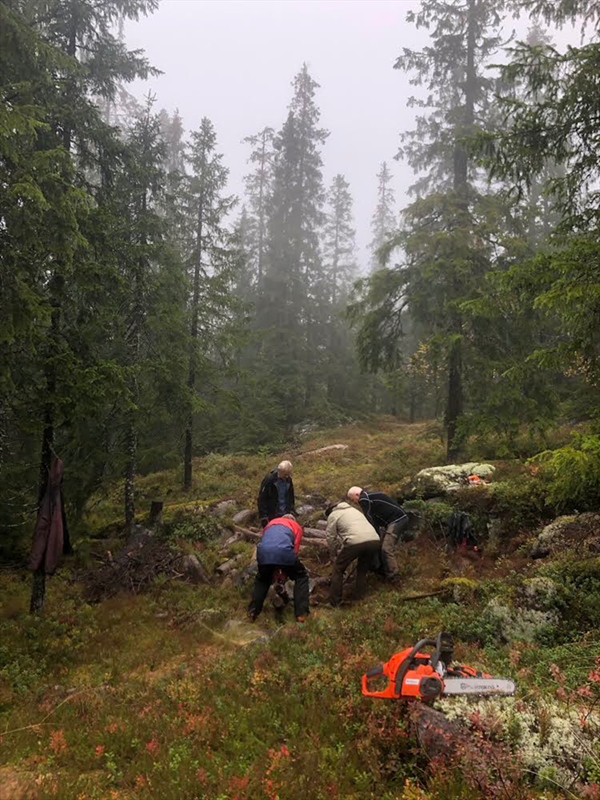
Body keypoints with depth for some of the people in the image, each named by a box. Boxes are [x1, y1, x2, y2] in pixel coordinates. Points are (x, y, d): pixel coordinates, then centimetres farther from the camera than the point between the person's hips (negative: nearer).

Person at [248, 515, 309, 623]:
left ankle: (252, 611, 28)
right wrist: (285, 571, 33)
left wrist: (274, 570, 44)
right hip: (283, 551, -3)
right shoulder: (296, 527, 31)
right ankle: (301, 614, 12)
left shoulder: (271, 523, 41)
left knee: (262, 579, 34)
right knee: (301, 577, 22)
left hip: (263, 552, 3)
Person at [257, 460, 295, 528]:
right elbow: (261, 499, -14)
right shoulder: (269, 480, -18)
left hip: (285, 515, 5)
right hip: (272, 516, -5)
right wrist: (263, 516, -15)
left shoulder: (288, 480, 0)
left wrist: (291, 511, 10)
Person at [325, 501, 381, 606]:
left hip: (356, 542, -6)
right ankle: (360, 598, 29)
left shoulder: (333, 515, 17)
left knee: (338, 569, 14)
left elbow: (331, 537, 13)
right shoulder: (354, 509, 36)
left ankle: (334, 601, 16)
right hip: (375, 541, 6)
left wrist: (333, 554, 30)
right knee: (362, 570, 28)